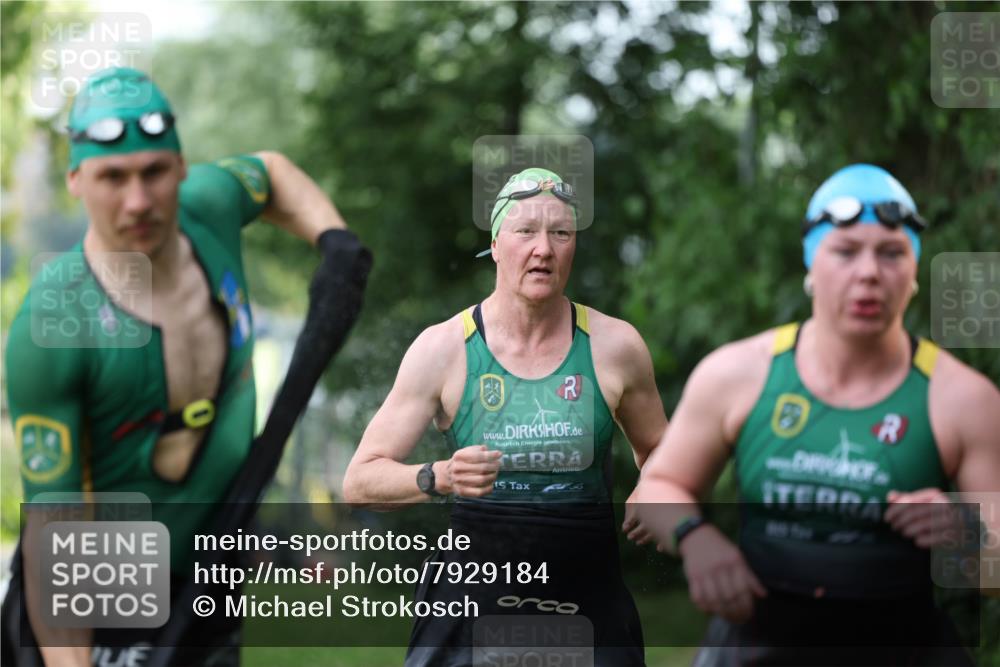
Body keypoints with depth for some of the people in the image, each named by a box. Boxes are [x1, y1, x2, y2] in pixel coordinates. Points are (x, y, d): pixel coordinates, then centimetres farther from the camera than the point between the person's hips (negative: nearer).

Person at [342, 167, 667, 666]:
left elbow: (658, 452, 19)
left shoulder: (615, 346, 0)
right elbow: (359, 482, -5)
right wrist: (440, 477, -24)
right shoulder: (442, 348, -4)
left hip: (591, 606, 2)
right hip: (471, 599, -1)